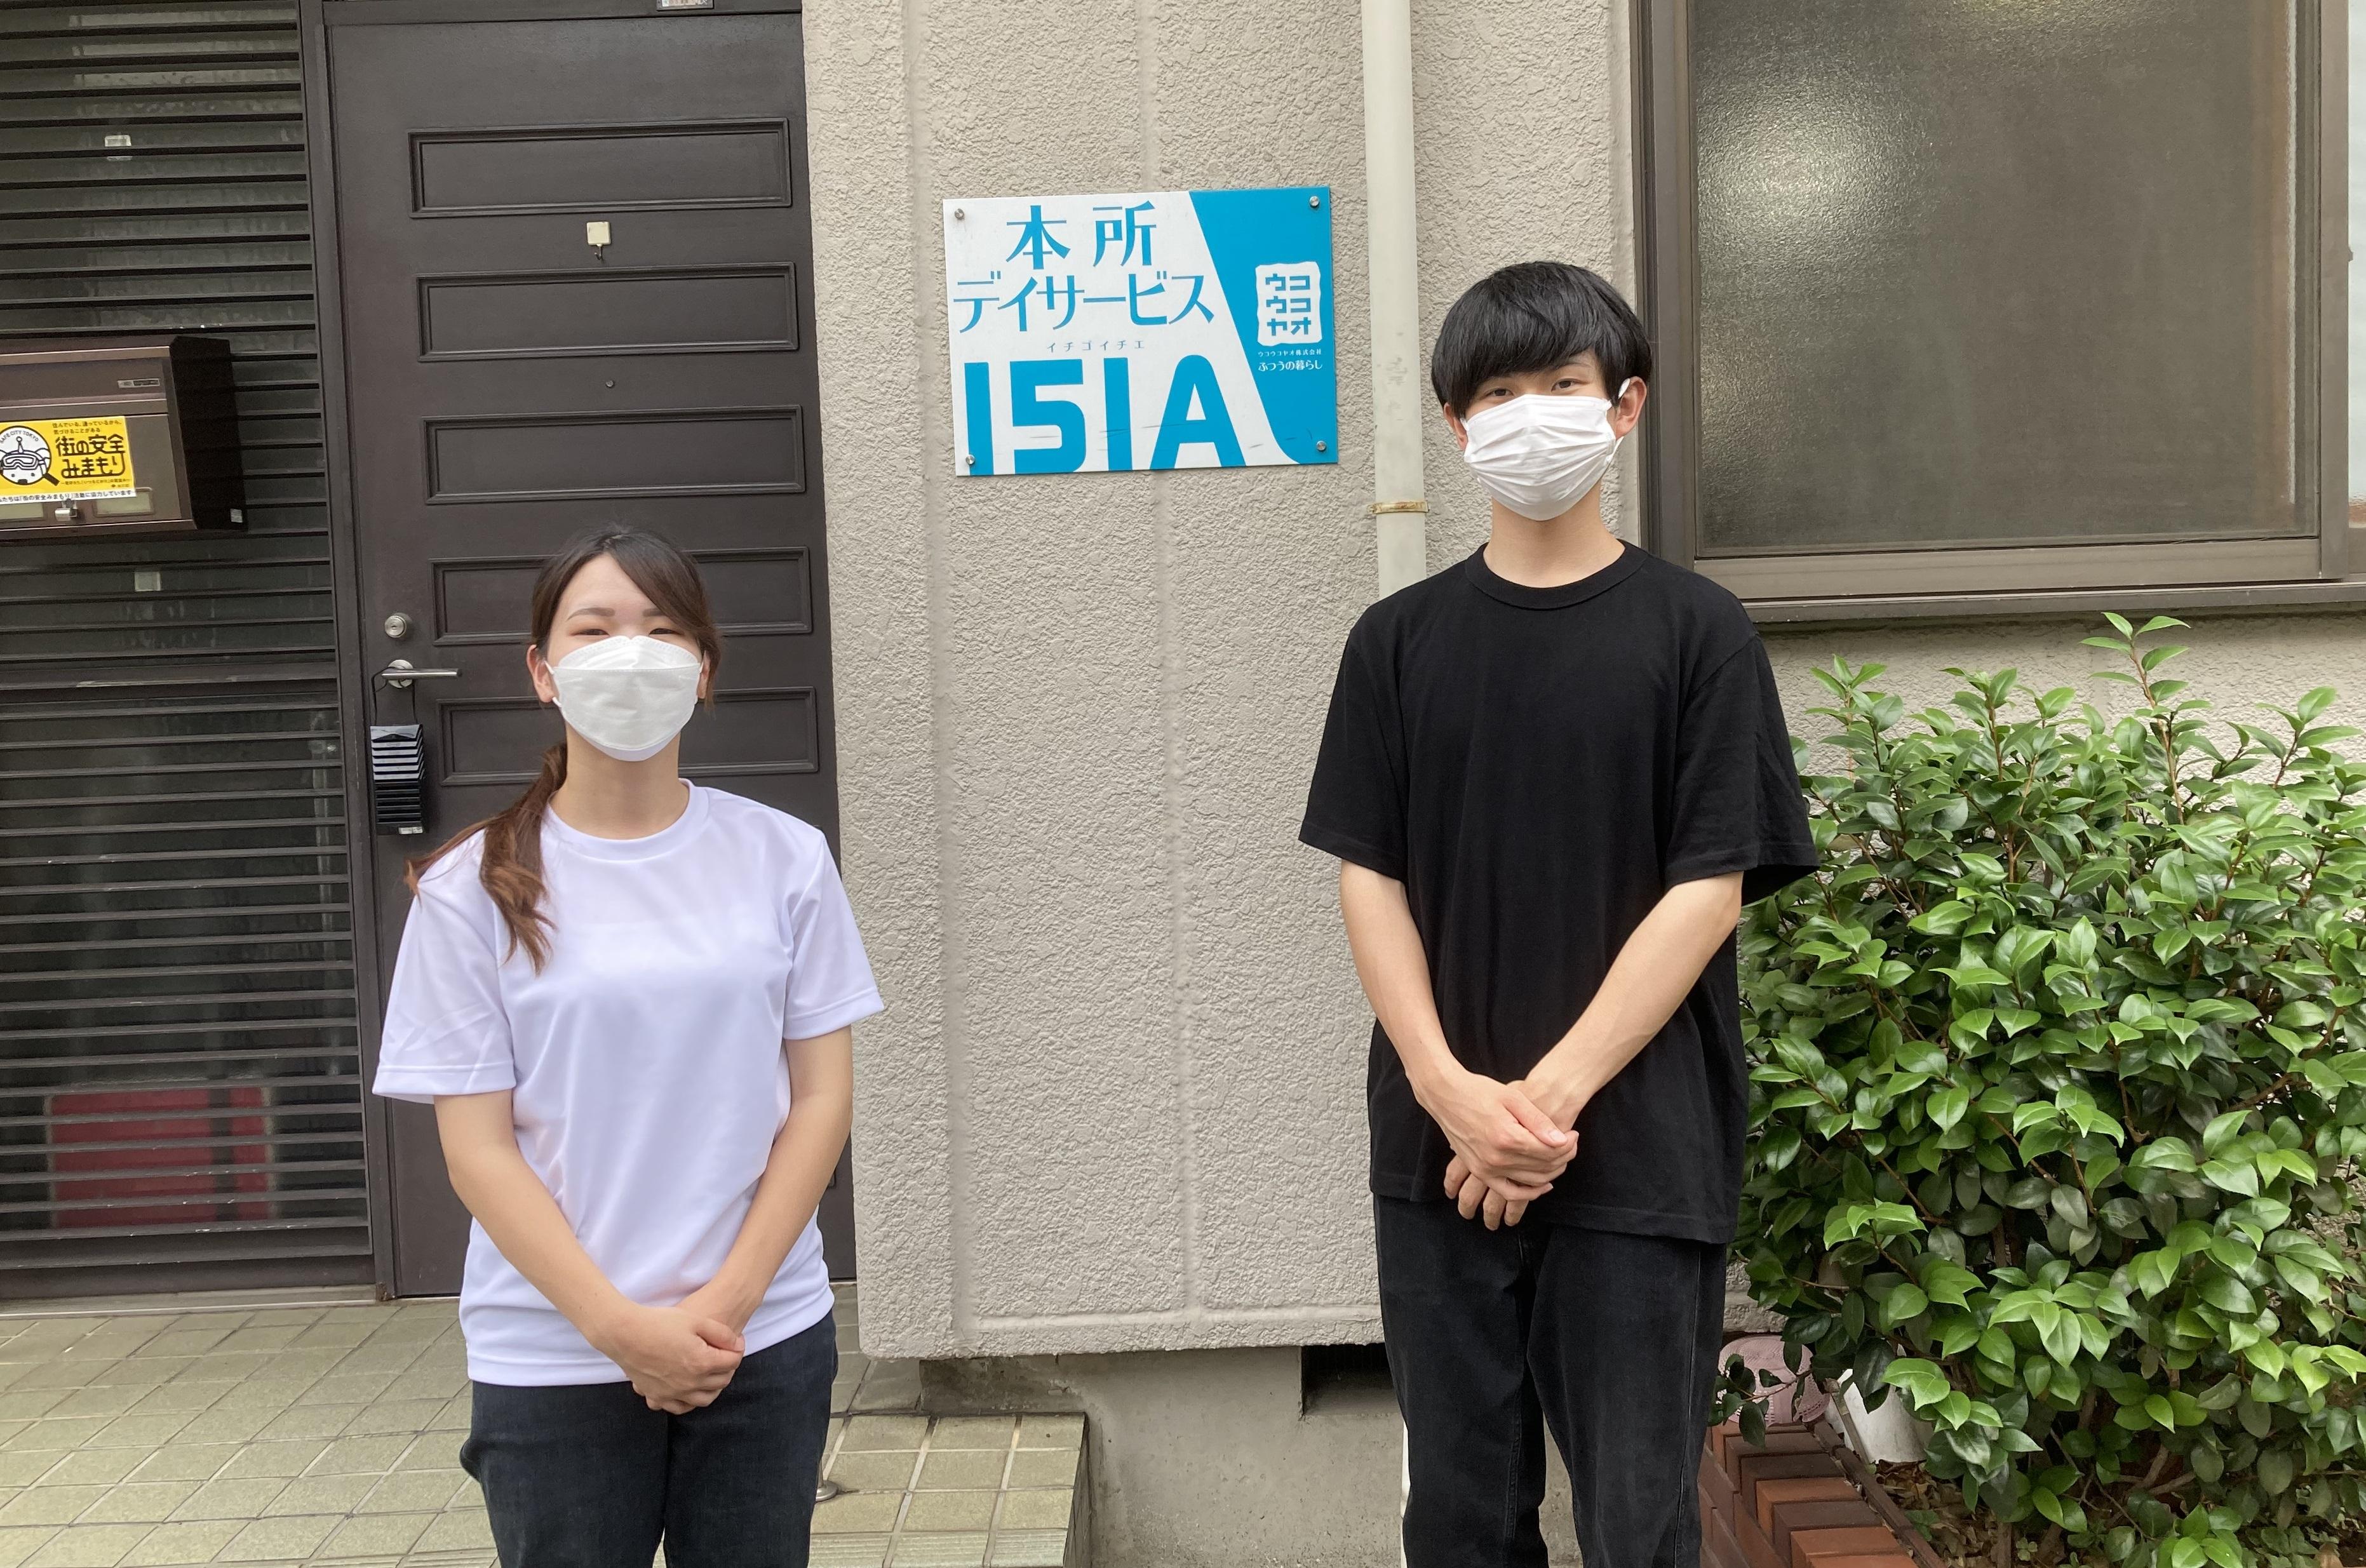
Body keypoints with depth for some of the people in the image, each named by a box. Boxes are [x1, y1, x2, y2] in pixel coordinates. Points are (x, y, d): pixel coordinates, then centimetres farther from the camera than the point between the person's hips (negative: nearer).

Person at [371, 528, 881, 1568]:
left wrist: (726, 1304, -9)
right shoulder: (473, 889, -4)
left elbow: (821, 1099, 0)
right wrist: (622, 1328, -12)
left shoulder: (783, 857, 0)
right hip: (552, 1366, -1)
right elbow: (479, 1150, -5)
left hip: (768, 1345, 1)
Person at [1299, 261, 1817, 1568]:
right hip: (1440, 1146, 2)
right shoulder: (1400, 640, 6)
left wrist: (1558, 1093, -13)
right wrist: (1452, 1091, -11)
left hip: (1639, 1149, -2)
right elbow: (1368, 879, 2)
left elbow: (1708, 889, -6)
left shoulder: (1696, 633, -1)